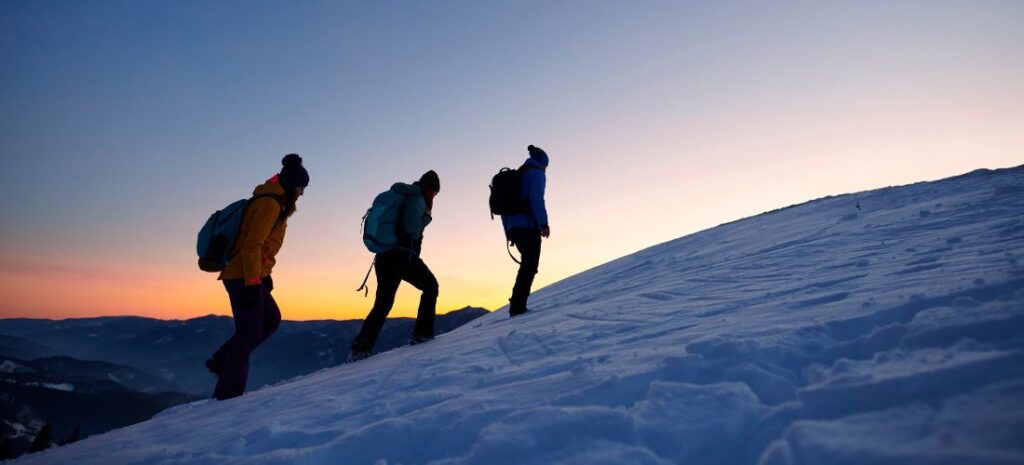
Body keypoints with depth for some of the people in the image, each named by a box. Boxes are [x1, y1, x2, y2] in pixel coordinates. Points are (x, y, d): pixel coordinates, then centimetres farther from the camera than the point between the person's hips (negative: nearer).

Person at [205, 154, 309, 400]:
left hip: (248, 275, 10)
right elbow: (252, 245, -21)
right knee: (250, 332, -4)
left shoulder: (271, 202, 16)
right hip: (243, 277, -10)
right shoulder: (270, 204, -14)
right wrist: (253, 283, -22)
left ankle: (221, 361, 20)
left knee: (270, 319, 17)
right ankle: (228, 393, 3)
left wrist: (264, 275, 21)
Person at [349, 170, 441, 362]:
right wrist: (425, 217, 4)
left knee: (382, 303, 10)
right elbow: (411, 227, -16)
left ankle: (361, 346, -3)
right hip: (404, 256, -8)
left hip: (384, 256, 8)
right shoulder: (417, 198, -3)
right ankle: (422, 333, 7)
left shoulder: (405, 197, 22)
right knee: (430, 286, 15)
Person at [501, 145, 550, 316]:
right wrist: (544, 223, -18)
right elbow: (536, 199, -17)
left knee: (527, 265, 17)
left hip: (514, 228, 8)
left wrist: (508, 231, 20)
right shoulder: (536, 173, -1)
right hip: (528, 227, -8)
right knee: (530, 266, -6)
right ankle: (518, 306, -13)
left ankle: (517, 305, 14)